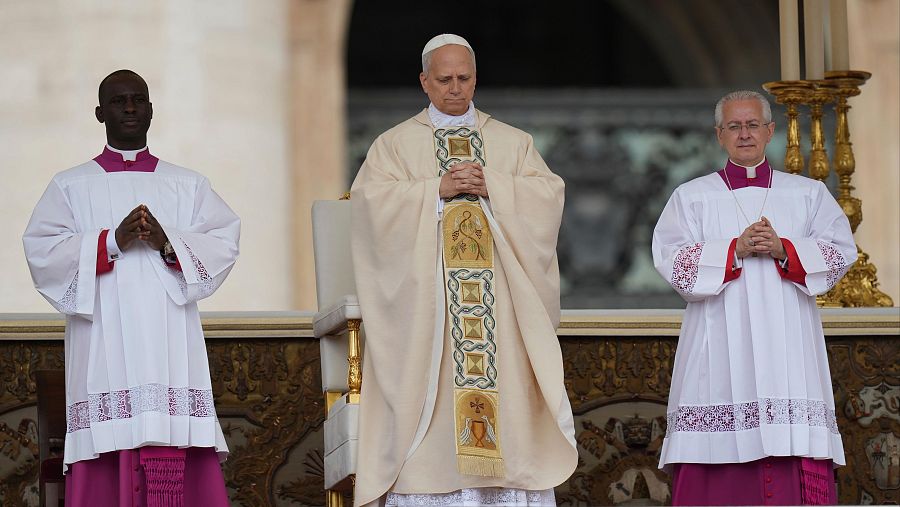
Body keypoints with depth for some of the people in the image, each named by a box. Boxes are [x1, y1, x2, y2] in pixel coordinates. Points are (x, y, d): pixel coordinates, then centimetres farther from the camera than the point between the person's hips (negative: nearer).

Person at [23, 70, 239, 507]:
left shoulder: (188, 186, 19)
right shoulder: (71, 187, 14)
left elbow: (225, 241, 6)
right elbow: (41, 251, 1)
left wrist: (168, 242, -11)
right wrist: (112, 241, -12)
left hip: (172, 347, 1)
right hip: (104, 349, -1)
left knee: (178, 471, -10)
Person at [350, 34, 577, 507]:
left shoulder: (514, 143, 16)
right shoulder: (395, 144, 10)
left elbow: (548, 194, 3)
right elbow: (372, 201, -5)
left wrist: (492, 188, -11)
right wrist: (437, 190, -14)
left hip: (499, 302, 2)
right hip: (425, 303, -2)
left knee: (507, 394, -5)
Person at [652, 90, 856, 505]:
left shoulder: (808, 194, 16)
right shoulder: (691, 197, 13)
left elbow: (841, 251, 4)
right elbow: (671, 260, 0)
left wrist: (783, 250, -11)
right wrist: (736, 249, -11)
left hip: (788, 345, 1)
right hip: (720, 346, -1)